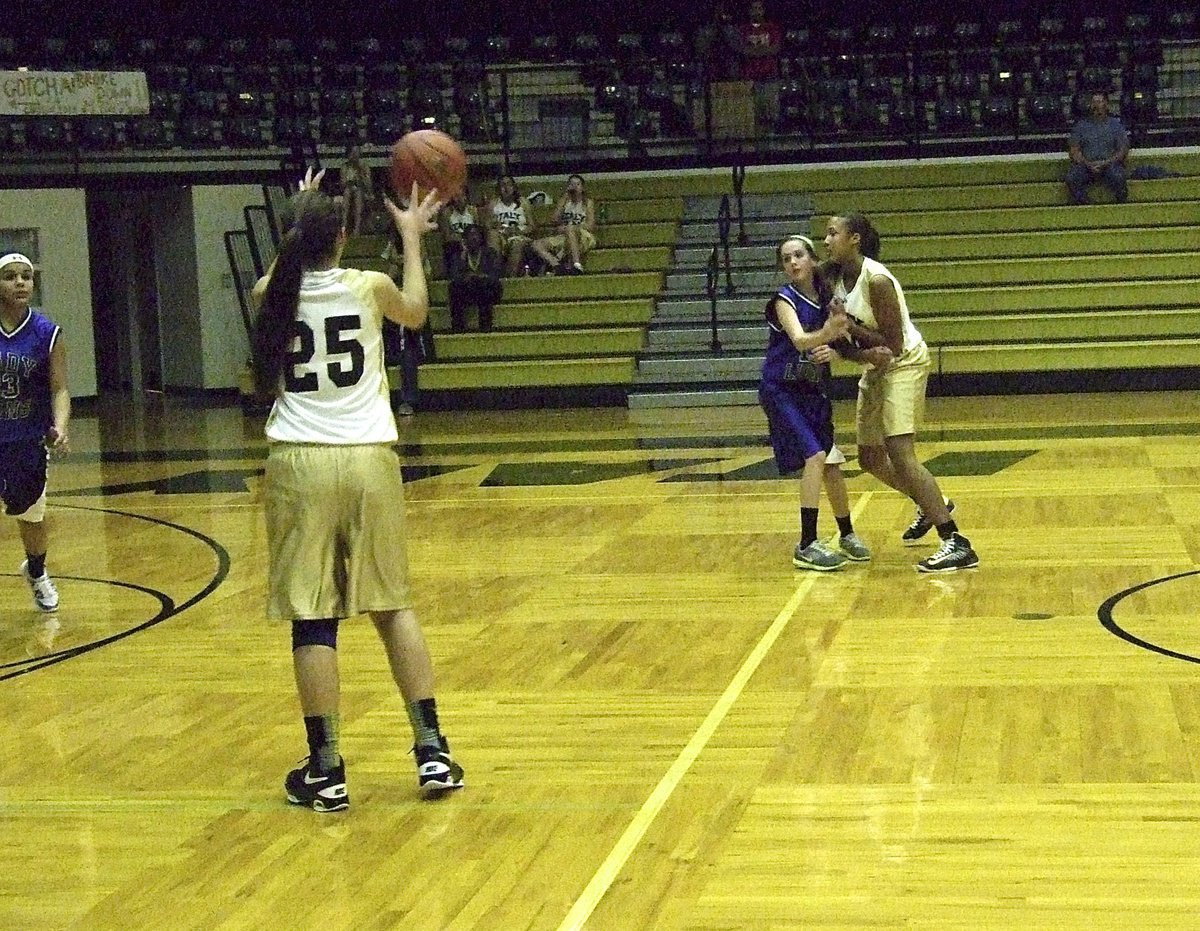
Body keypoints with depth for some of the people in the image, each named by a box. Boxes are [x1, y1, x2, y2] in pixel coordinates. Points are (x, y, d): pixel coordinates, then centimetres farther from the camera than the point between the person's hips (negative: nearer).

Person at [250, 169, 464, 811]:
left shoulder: (274, 295, 1)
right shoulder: (369, 288, -1)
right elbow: (416, 312, 24)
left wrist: (298, 224, 37)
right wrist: (412, 239, 35)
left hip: (299, 463, -1)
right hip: (369, 459, 1)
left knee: (312, 617, 1)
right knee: (393, 604, 12)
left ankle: (326, 771, 2)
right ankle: (432, 752, 12)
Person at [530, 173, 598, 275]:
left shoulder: (588, 202, 7)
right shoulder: (564, 201, 16)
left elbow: (590, 226, -5)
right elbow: (555, 221, 5)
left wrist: (566, 228, -13)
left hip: (584, 238, -4)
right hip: (564, 237, 4)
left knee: (570, 229, -38)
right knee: (537, 245, -18)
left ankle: (577, 265, -50)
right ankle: (557, 265, -44)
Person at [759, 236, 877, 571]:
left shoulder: (826, 298, 2)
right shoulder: (785, 300, -15)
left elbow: (826, 342, 11)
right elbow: (799, 340, -33)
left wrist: (830, 350, -14)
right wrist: (826, 333, -54)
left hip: (812, 390, 6)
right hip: (782, 390, -6)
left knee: (831, 463, 9)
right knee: (814, 456, -19)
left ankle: (847, 535, 28)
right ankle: (806, 546, -17)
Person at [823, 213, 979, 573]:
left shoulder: (877, 280, -25)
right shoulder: (836, 277, 0)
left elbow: (893, 344, -24)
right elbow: (846, 335, 6)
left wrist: (850, 327, -24)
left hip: (904, 364, -9)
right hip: (875, 368, 9)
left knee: (900, 454, -21)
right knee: (871, 458, 17)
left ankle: (956, 544, -23)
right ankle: (931, 506, 41)